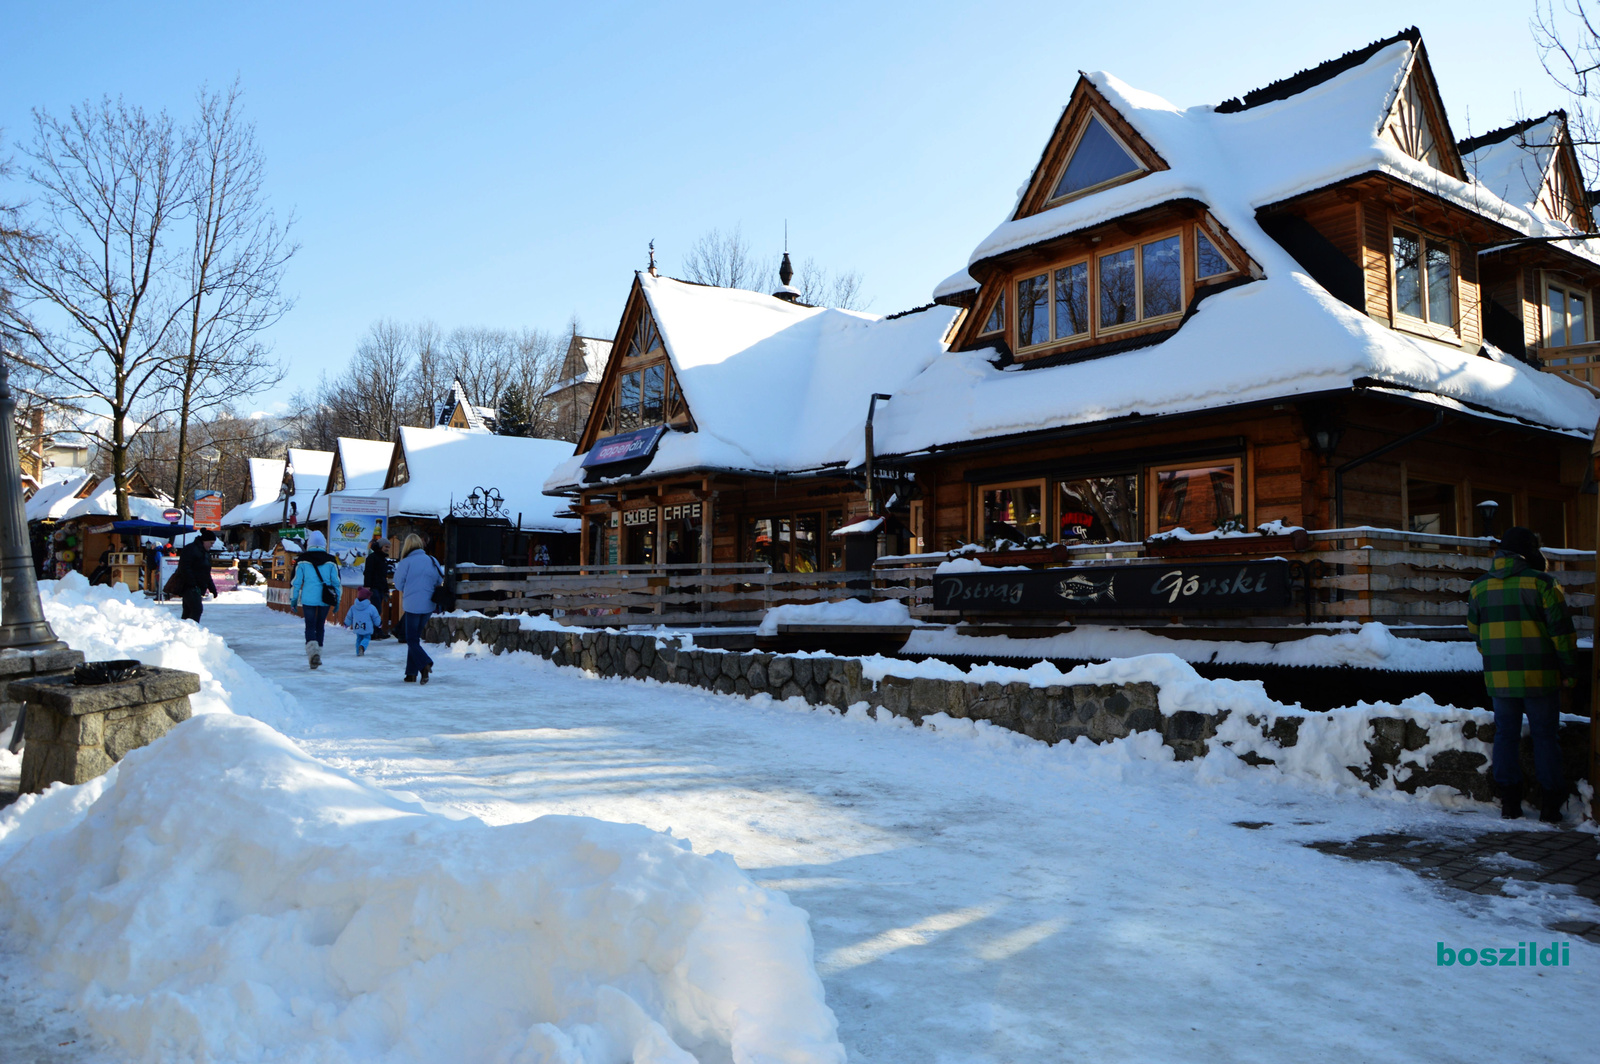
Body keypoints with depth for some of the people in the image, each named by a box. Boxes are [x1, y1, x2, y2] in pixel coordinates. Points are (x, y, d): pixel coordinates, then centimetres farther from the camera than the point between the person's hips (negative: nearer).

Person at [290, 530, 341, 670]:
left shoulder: (302, 560, -2)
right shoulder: (330, 561, 2)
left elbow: (296, 581, 1)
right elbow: (336, 582, 5)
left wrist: (293, 599, 10)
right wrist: (337, 600, 13)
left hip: (308, 599, -2)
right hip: (325, 600, 2)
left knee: (310, 626, 1)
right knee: (320, 626, 13)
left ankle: (313, 651, -22)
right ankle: (317, 655, 17)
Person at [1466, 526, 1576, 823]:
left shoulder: (1478, 587, 6)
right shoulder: (1541, 582, -8)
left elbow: (1475, 633, 13)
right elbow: (1561, 631, -8)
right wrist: (1569, 670, 0)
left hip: (1498, 676, 3)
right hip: (1539, 676, -3)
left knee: (1506, 735, 10)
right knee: (1544, 735, 6)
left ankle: (1509, 802, 12)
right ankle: (1551, 803, 9)